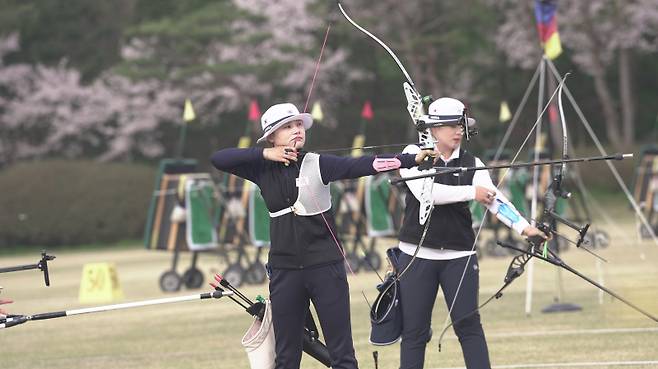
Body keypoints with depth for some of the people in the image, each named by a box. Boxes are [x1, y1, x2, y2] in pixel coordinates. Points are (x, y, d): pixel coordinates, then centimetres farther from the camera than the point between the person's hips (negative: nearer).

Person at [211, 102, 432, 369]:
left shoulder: (318, 164, -5)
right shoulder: (263, 169, 3)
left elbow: (362, 165, -17)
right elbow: (218, 159, -2)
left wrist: (412, 159, -31)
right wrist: (264, 154, -11)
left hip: (325, 267, -2)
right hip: (284, 269, 2)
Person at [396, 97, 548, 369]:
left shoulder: (471, 163, 4)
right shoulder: (415, 154, -2)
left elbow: (494, 198, -8)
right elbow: (424, 191, -19)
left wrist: (524, 227, -23)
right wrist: (471, 193, -19)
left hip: (459, 255, 2)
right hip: (417, 255, -2)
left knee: (469, 325, -2)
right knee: (414, 330, 2)